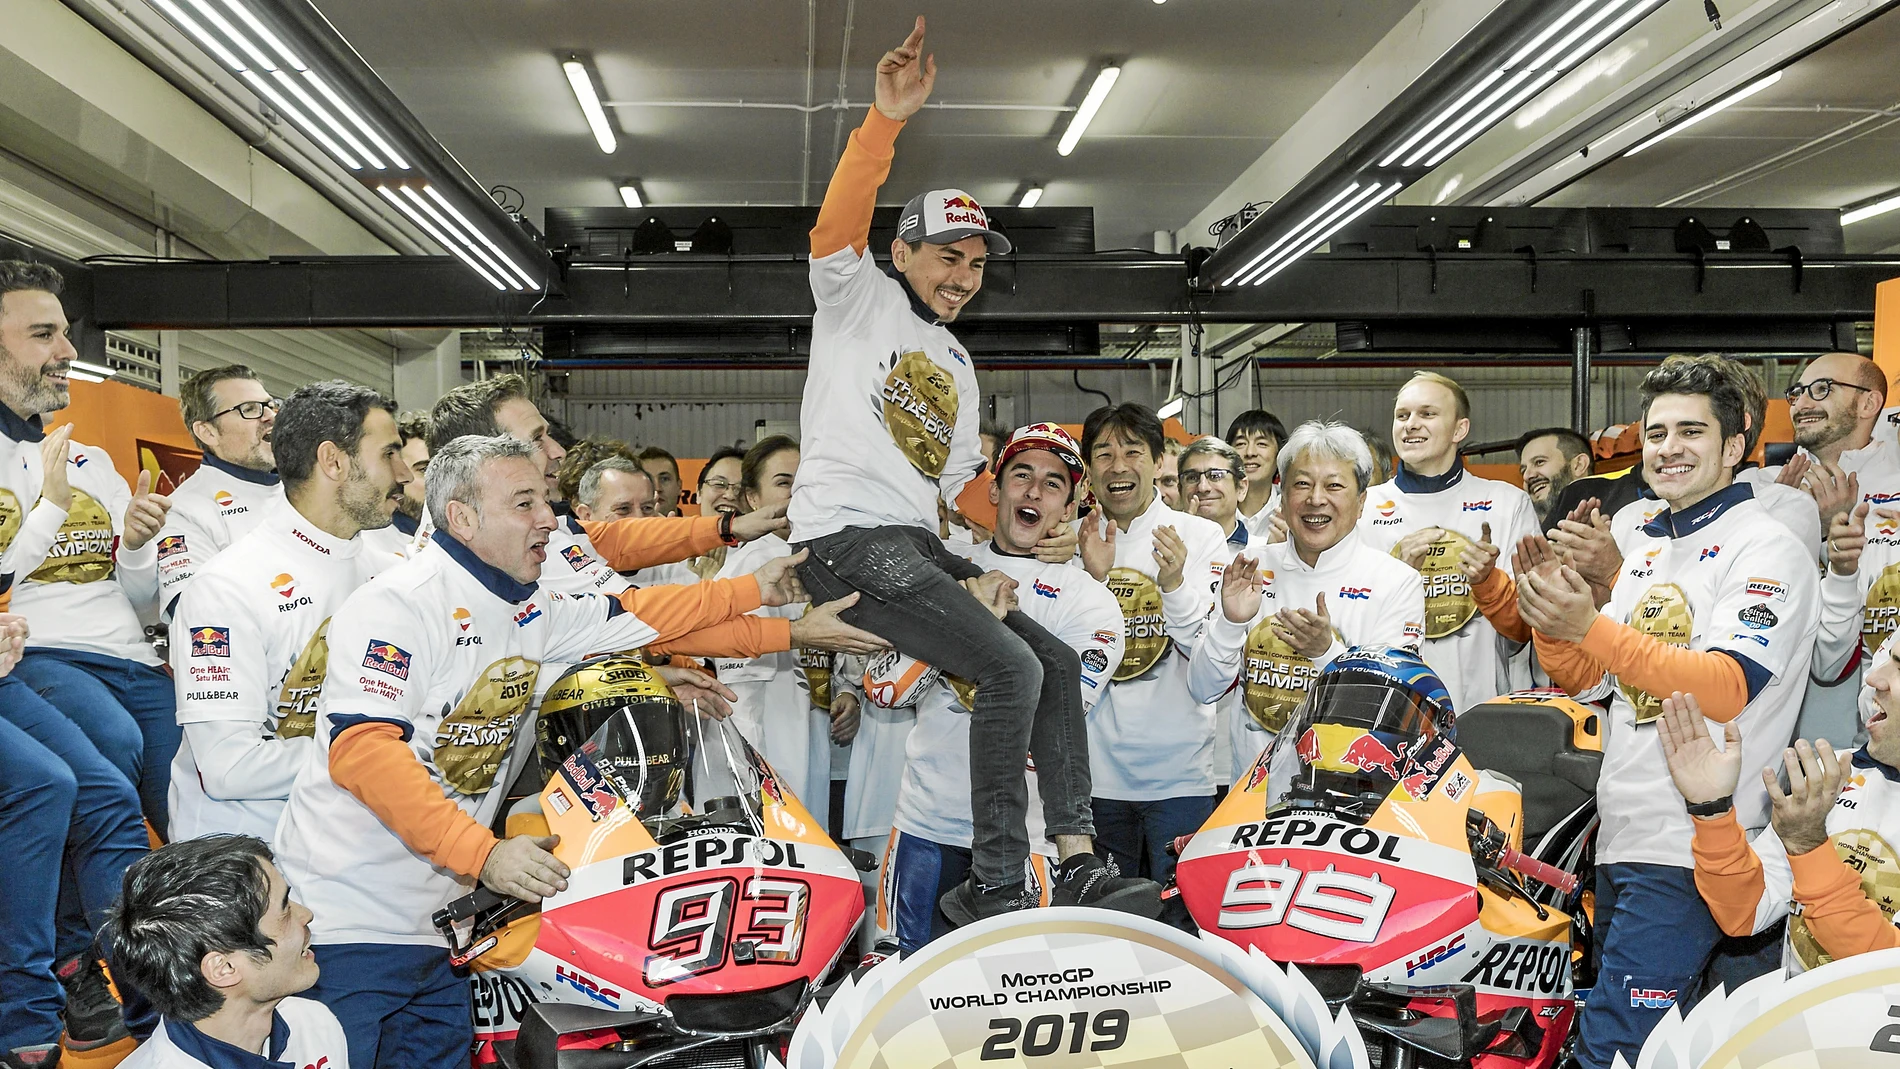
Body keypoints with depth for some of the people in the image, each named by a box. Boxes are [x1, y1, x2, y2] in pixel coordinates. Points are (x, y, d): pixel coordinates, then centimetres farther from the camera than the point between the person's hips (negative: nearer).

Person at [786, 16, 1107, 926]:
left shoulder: (958, 366, 25)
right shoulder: (858, 297, 4)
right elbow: (838, 225, -17)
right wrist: (888, 119, -28)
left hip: (918, 546, 8)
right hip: (846, 541, -8)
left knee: (1058, 661, 2)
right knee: (1011, 669, -20)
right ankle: (996, 888, -15)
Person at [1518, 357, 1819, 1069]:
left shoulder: (1767, 549, -7)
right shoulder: (1645, 549, 17)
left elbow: (1724, 690, -21)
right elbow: (1587, 683, 16)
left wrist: (1591, 628, -28)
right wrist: (1549, 624, -4)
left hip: (1692, 849, -8)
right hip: (1619, 836, 8)